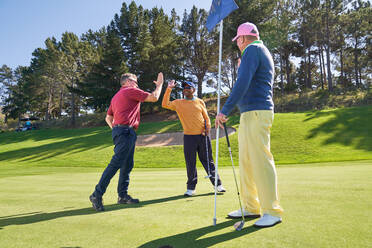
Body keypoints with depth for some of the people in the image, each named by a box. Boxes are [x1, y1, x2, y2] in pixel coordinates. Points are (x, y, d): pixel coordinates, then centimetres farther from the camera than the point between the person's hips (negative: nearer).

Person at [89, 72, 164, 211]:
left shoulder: (116, 96, 26)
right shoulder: (131, 91, 0)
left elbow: (108, 118, 25)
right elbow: (154, 97, -2)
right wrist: (159, 84, 13)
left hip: (122, 132, 10)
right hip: (126, 131, -10)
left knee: (127, 166, 10)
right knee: (115, 163, -13)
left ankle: (123, 195, 14)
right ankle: (97, 194, -12)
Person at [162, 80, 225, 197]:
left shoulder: (200, 102, 9)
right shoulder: (178, 103, 7)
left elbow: (206, 117, 12)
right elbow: (165, 104, -7)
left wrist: (208, 127, -6)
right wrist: (169, 89, -10)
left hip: (202, 135, 1)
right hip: (189, 137, 0)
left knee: (208, 161, 7)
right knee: (190, 163, 2)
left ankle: (217, 184, 16)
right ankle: (191, 188, 13)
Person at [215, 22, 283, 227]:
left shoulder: (252, 50, -5)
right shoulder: (261, 52, 26)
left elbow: (242, 83, -17)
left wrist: (225, 110, -20)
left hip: (256, 113, -10)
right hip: (249, 114, 10)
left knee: (261, 160, -9)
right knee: (246, 161, 10)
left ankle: (273, 211, -3)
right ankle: (251, 207, 16)